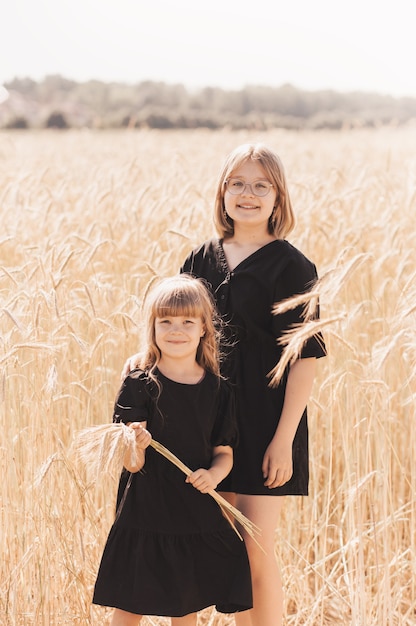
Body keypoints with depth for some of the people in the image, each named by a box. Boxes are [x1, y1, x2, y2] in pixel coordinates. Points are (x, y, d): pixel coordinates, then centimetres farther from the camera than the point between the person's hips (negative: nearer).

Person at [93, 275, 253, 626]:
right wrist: (136, 448, -33)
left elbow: (224, 452, 9)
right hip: (145, 513, -2)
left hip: (197, 516, 3)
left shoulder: (218, 391, 2)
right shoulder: (139, 385, -7)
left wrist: (214, 474, -13)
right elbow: (132, 465, -10)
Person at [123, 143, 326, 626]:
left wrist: (283, 438, -15)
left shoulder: (290, 267, -9)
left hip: (266, 421, -5)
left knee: (256, 550, -4)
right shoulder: (202, 259, 7)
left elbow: (305, 358, -11)